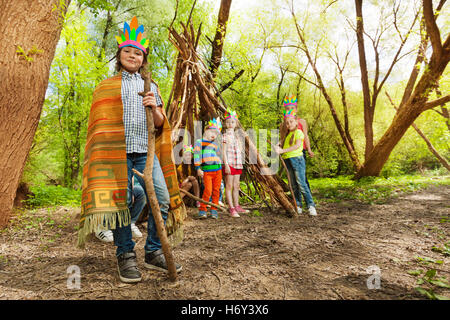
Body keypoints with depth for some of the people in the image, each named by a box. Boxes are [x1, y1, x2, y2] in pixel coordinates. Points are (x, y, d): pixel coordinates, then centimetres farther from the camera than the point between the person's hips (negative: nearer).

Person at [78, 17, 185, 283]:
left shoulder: (151, 86, 22)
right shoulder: (107, 87, 17)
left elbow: (160, 124, 17)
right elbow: (100, 124, 14)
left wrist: (155, 108, -4)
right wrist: (103, 155, 3)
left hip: (146, 151, 2)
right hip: (117, 151, -2)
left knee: (162, 198, -7)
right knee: (120, 201, -6)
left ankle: (153, 253, 7)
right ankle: (126, 256, 9)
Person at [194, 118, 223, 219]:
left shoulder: (215, 144, 18)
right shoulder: (199, 142, 4)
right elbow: (197, 155, -2)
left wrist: (221, 167, 24)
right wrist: (198, 168, -8)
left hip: (218, 170, 5)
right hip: (206, 171, -5)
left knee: (216, 190, 4)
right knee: (208, 190, -14)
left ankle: (214, 210, 14)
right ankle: (202, 210, -2)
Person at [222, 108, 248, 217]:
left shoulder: (235, 135, 17)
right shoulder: (226, 135, -6)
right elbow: (224, 151, -11)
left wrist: (240, 164, 18)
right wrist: (226, 165, -18)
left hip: (237, 164, 8)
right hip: (229, 164, -8)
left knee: (236, 186, 12)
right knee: (229, 186, -4)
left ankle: (237, 206, 22)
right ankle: (231, 209, -1)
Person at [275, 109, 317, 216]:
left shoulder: (298, 132, -3)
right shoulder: (287, 134, 21)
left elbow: (297, 145, -17)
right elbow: (282, 144, 19)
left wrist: (283, 150, -23)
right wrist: (277, 148, -3)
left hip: (297, 158, -7)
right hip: (287, 160, 7)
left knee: (301, 184, -10)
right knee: (293, 185, 7)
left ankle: (311, 206, -5)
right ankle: (298, 206, 13)